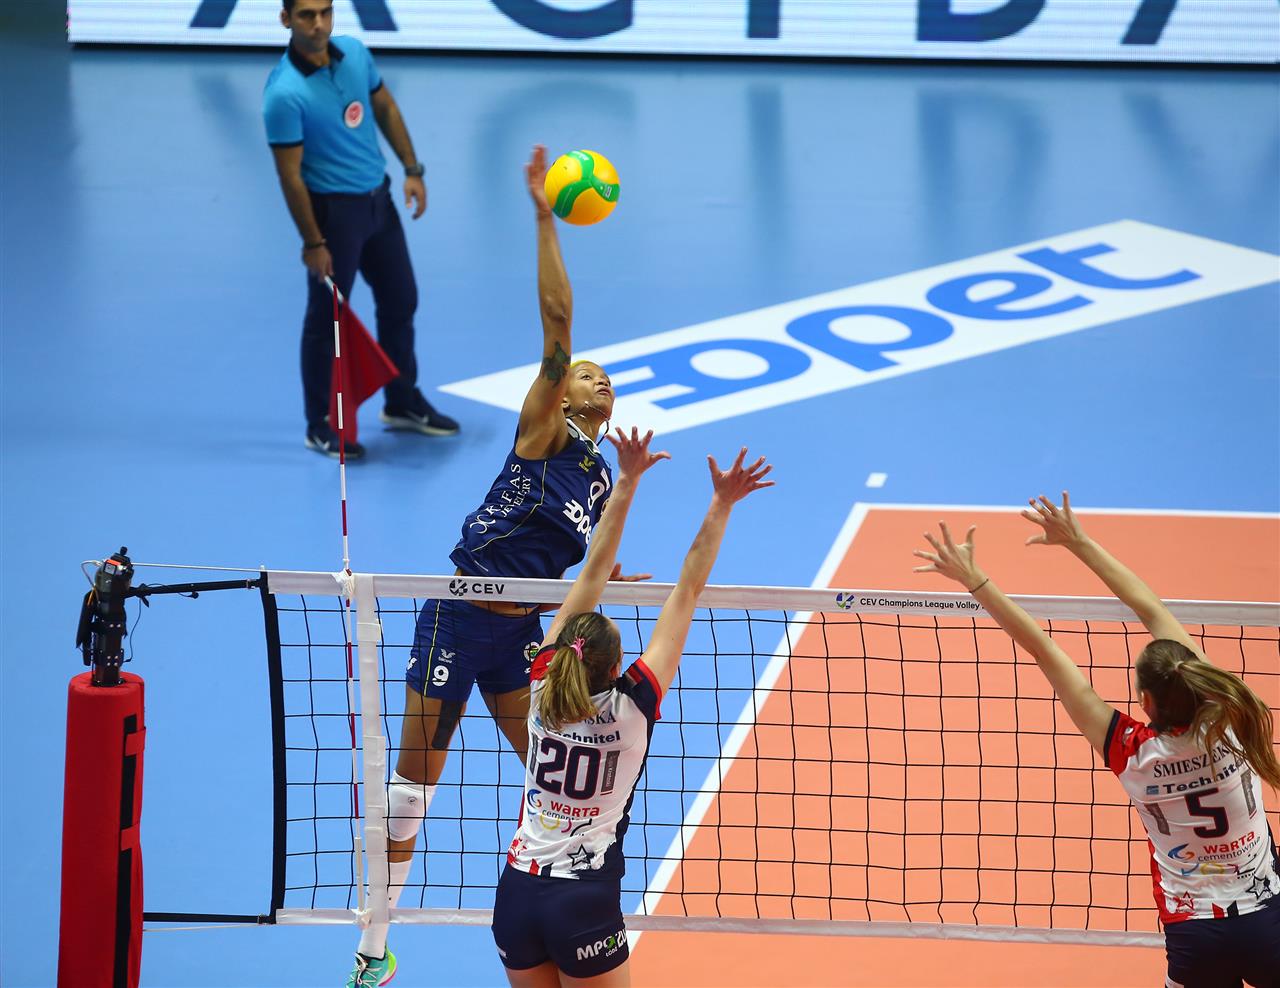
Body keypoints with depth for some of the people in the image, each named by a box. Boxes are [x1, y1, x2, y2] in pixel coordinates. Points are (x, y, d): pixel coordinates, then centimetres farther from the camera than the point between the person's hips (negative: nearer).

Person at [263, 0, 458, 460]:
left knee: (400, 301, 17)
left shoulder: (355, 53, -4)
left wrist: (412, 169, 8)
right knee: (327, 317, 4)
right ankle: (321, 426, 17)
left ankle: (403, 403, 34)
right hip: (333, 209, -7)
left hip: (378, 198, 7)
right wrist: (312, 243, -18)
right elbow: (290, 175, -20)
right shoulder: (285, 93, -25)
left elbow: (386, 108, 12)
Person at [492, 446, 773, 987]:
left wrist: (626, 483, 7)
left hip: (517, 893, 4)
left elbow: (592, 573, 2)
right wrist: (721, 505, -5)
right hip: (586, 903, -4)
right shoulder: (630, 708, -11)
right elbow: (686, 592, -8)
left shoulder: (545, 688, -3)